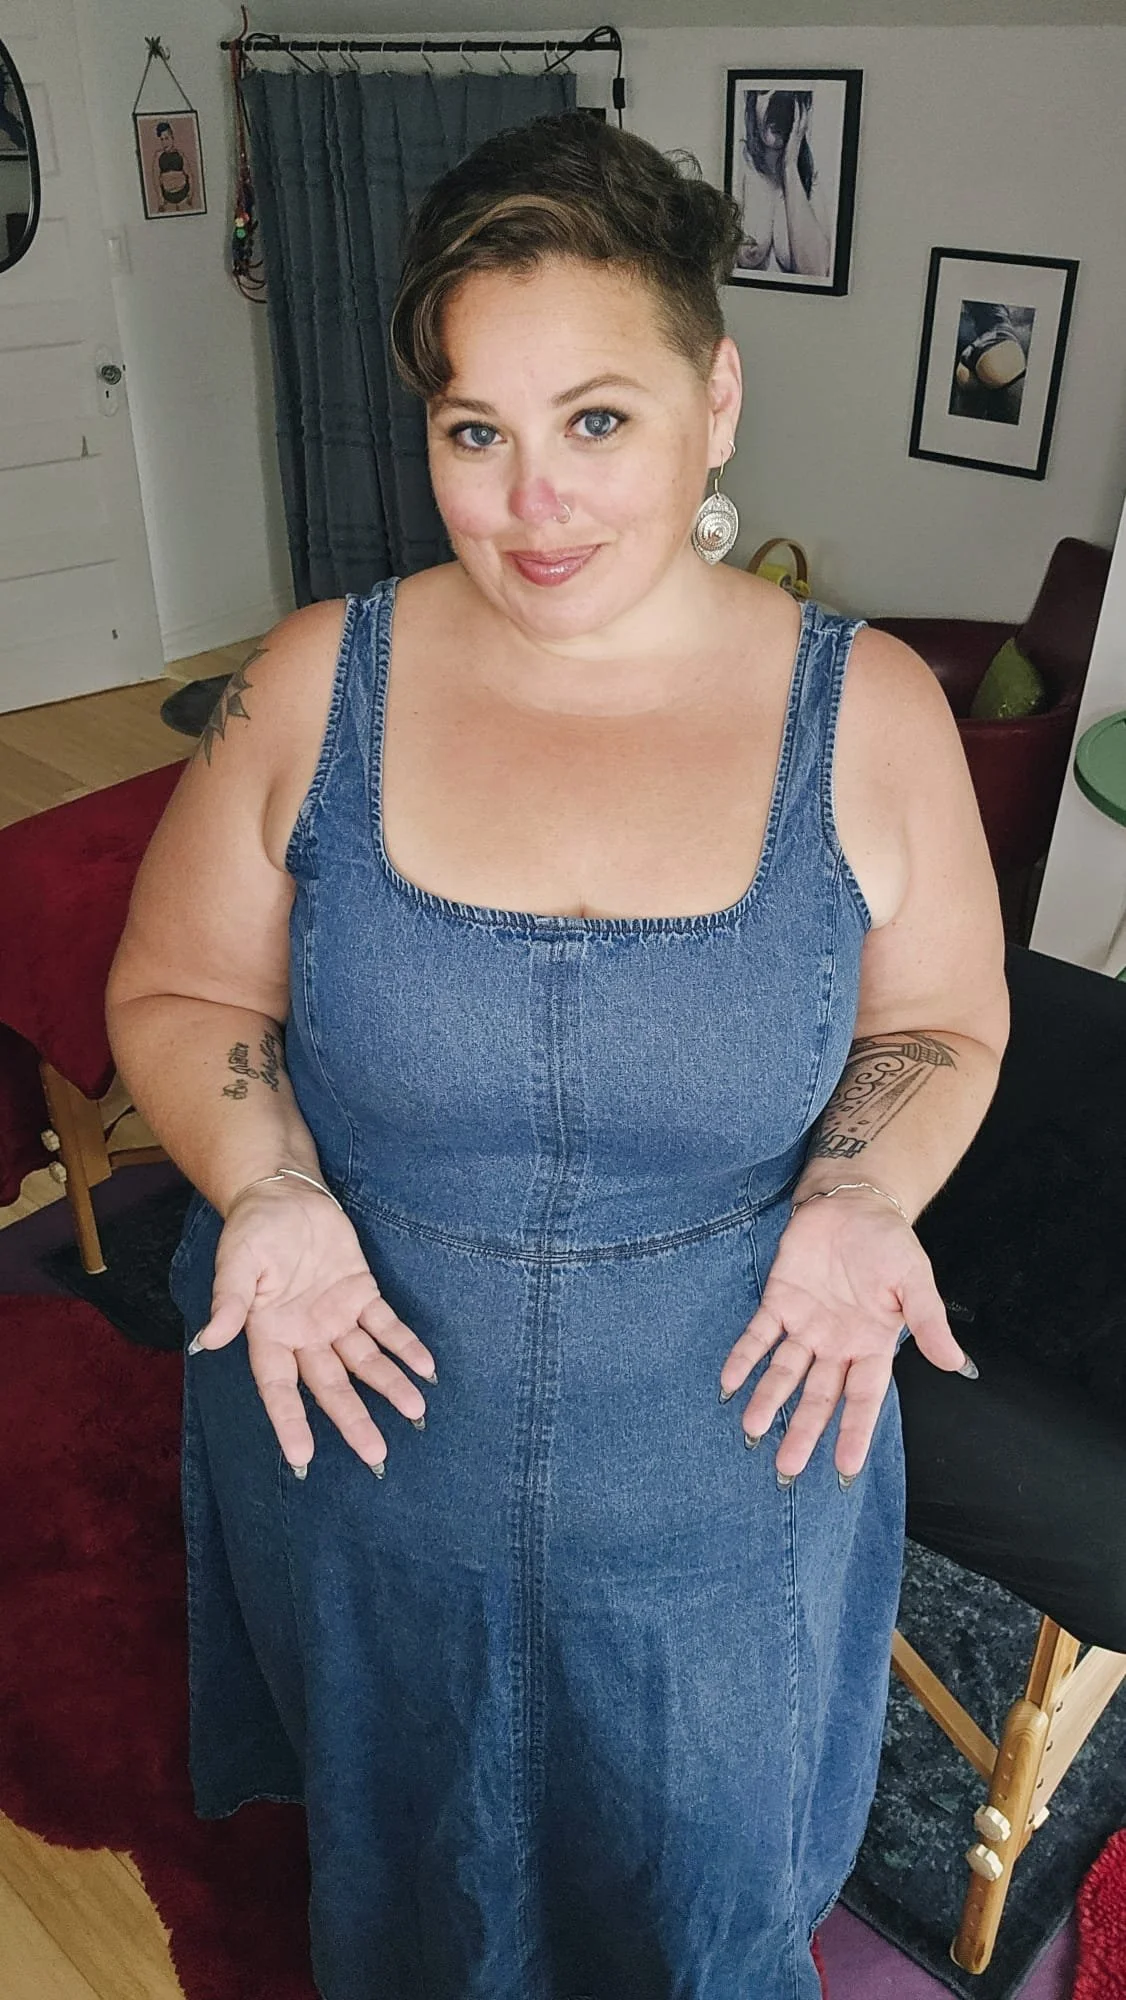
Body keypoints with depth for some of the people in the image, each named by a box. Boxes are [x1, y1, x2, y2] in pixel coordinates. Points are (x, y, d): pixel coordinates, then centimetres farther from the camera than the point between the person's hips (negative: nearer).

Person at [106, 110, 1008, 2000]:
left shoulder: (870, 709, -11)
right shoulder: (319, 680, -11)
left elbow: (939, 1026, 0)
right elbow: (175, 993, -2)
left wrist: (861, 1195, -20)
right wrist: (269, 1188, -21)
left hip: (728, 1463, 0)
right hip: (369, 1439, 1)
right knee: (408, 1825, 31)